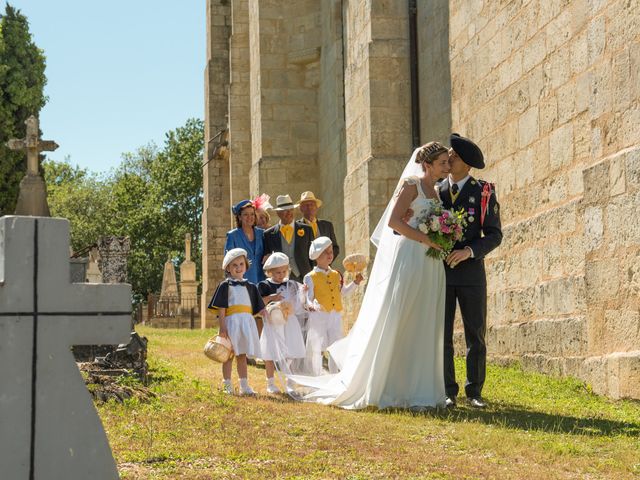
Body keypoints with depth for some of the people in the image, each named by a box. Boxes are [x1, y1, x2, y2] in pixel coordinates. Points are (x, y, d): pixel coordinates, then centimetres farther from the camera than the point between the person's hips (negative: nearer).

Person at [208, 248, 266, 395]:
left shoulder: (250, 286, 16)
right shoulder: (225, 285, 1)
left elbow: (259, 308, 16)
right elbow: (221, 308, -4)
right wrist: (222, 326, -13)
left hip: (246, 322, 4)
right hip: (231, 321, -4)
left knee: (242, 355, 10)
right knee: (229, 355, 2)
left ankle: (244, 386, 14)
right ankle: (227, 386, 9)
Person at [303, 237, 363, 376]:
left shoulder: (336, 275, 11)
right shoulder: (310, 277, -7)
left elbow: (343, 292, 24)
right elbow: (308, 297, -14)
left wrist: (355, 282, 15)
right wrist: (311, 305, -34)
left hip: (335, 316, 5)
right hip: (318, 316, -5)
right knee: (317, 348, 1)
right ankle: (316, 376, 12)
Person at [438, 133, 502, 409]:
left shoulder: (483, 192, -1)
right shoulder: (435, 191, 8)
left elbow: (494, 234, -4)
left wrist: (469, 251, -19)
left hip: (470, 272, -2)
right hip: (440, 272, 2)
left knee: (475, 334, 2)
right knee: (442, 335, 1)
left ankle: (474, 392, 11)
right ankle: (448, 393, 6)